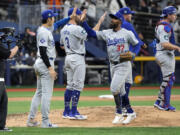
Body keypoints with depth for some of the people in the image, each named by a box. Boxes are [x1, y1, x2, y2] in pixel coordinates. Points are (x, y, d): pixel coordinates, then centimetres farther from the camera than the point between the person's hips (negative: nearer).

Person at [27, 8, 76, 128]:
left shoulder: (48, 28, 12)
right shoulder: (44, 32, -17)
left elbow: (58, 24, 32)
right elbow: (42, 51, -22)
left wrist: (71, 17, 27)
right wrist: (50, 68, -25)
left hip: (40, 64, 11)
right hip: (46, 64, -11)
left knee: (39, 92, 14)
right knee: (47, 93, -8)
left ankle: (31, 119, 14)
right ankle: (45, 122, -7)